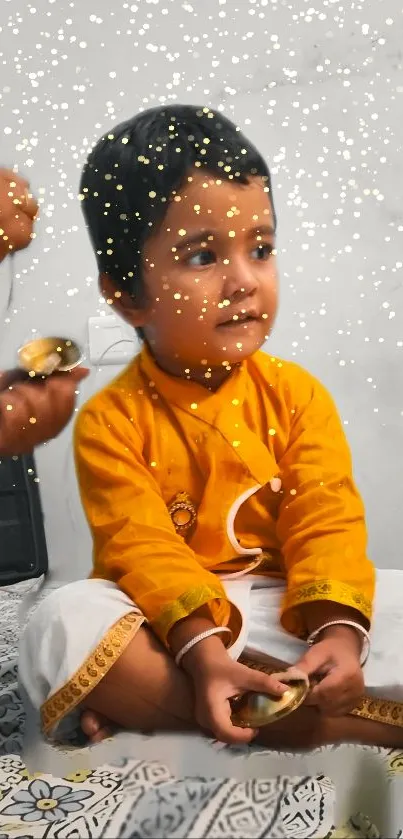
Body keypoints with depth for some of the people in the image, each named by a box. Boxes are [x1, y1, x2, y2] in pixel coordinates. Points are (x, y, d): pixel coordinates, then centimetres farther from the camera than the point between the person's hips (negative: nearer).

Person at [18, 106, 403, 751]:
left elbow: (328, 523, -8)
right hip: (166, 625, -1)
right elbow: (142, 549, -16)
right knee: (62, 625, -32)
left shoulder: (297, 394, 0)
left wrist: (338, 628, -25)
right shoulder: (112, 422, -7)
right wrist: (201, 649, -31)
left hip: (288, 612, 2)